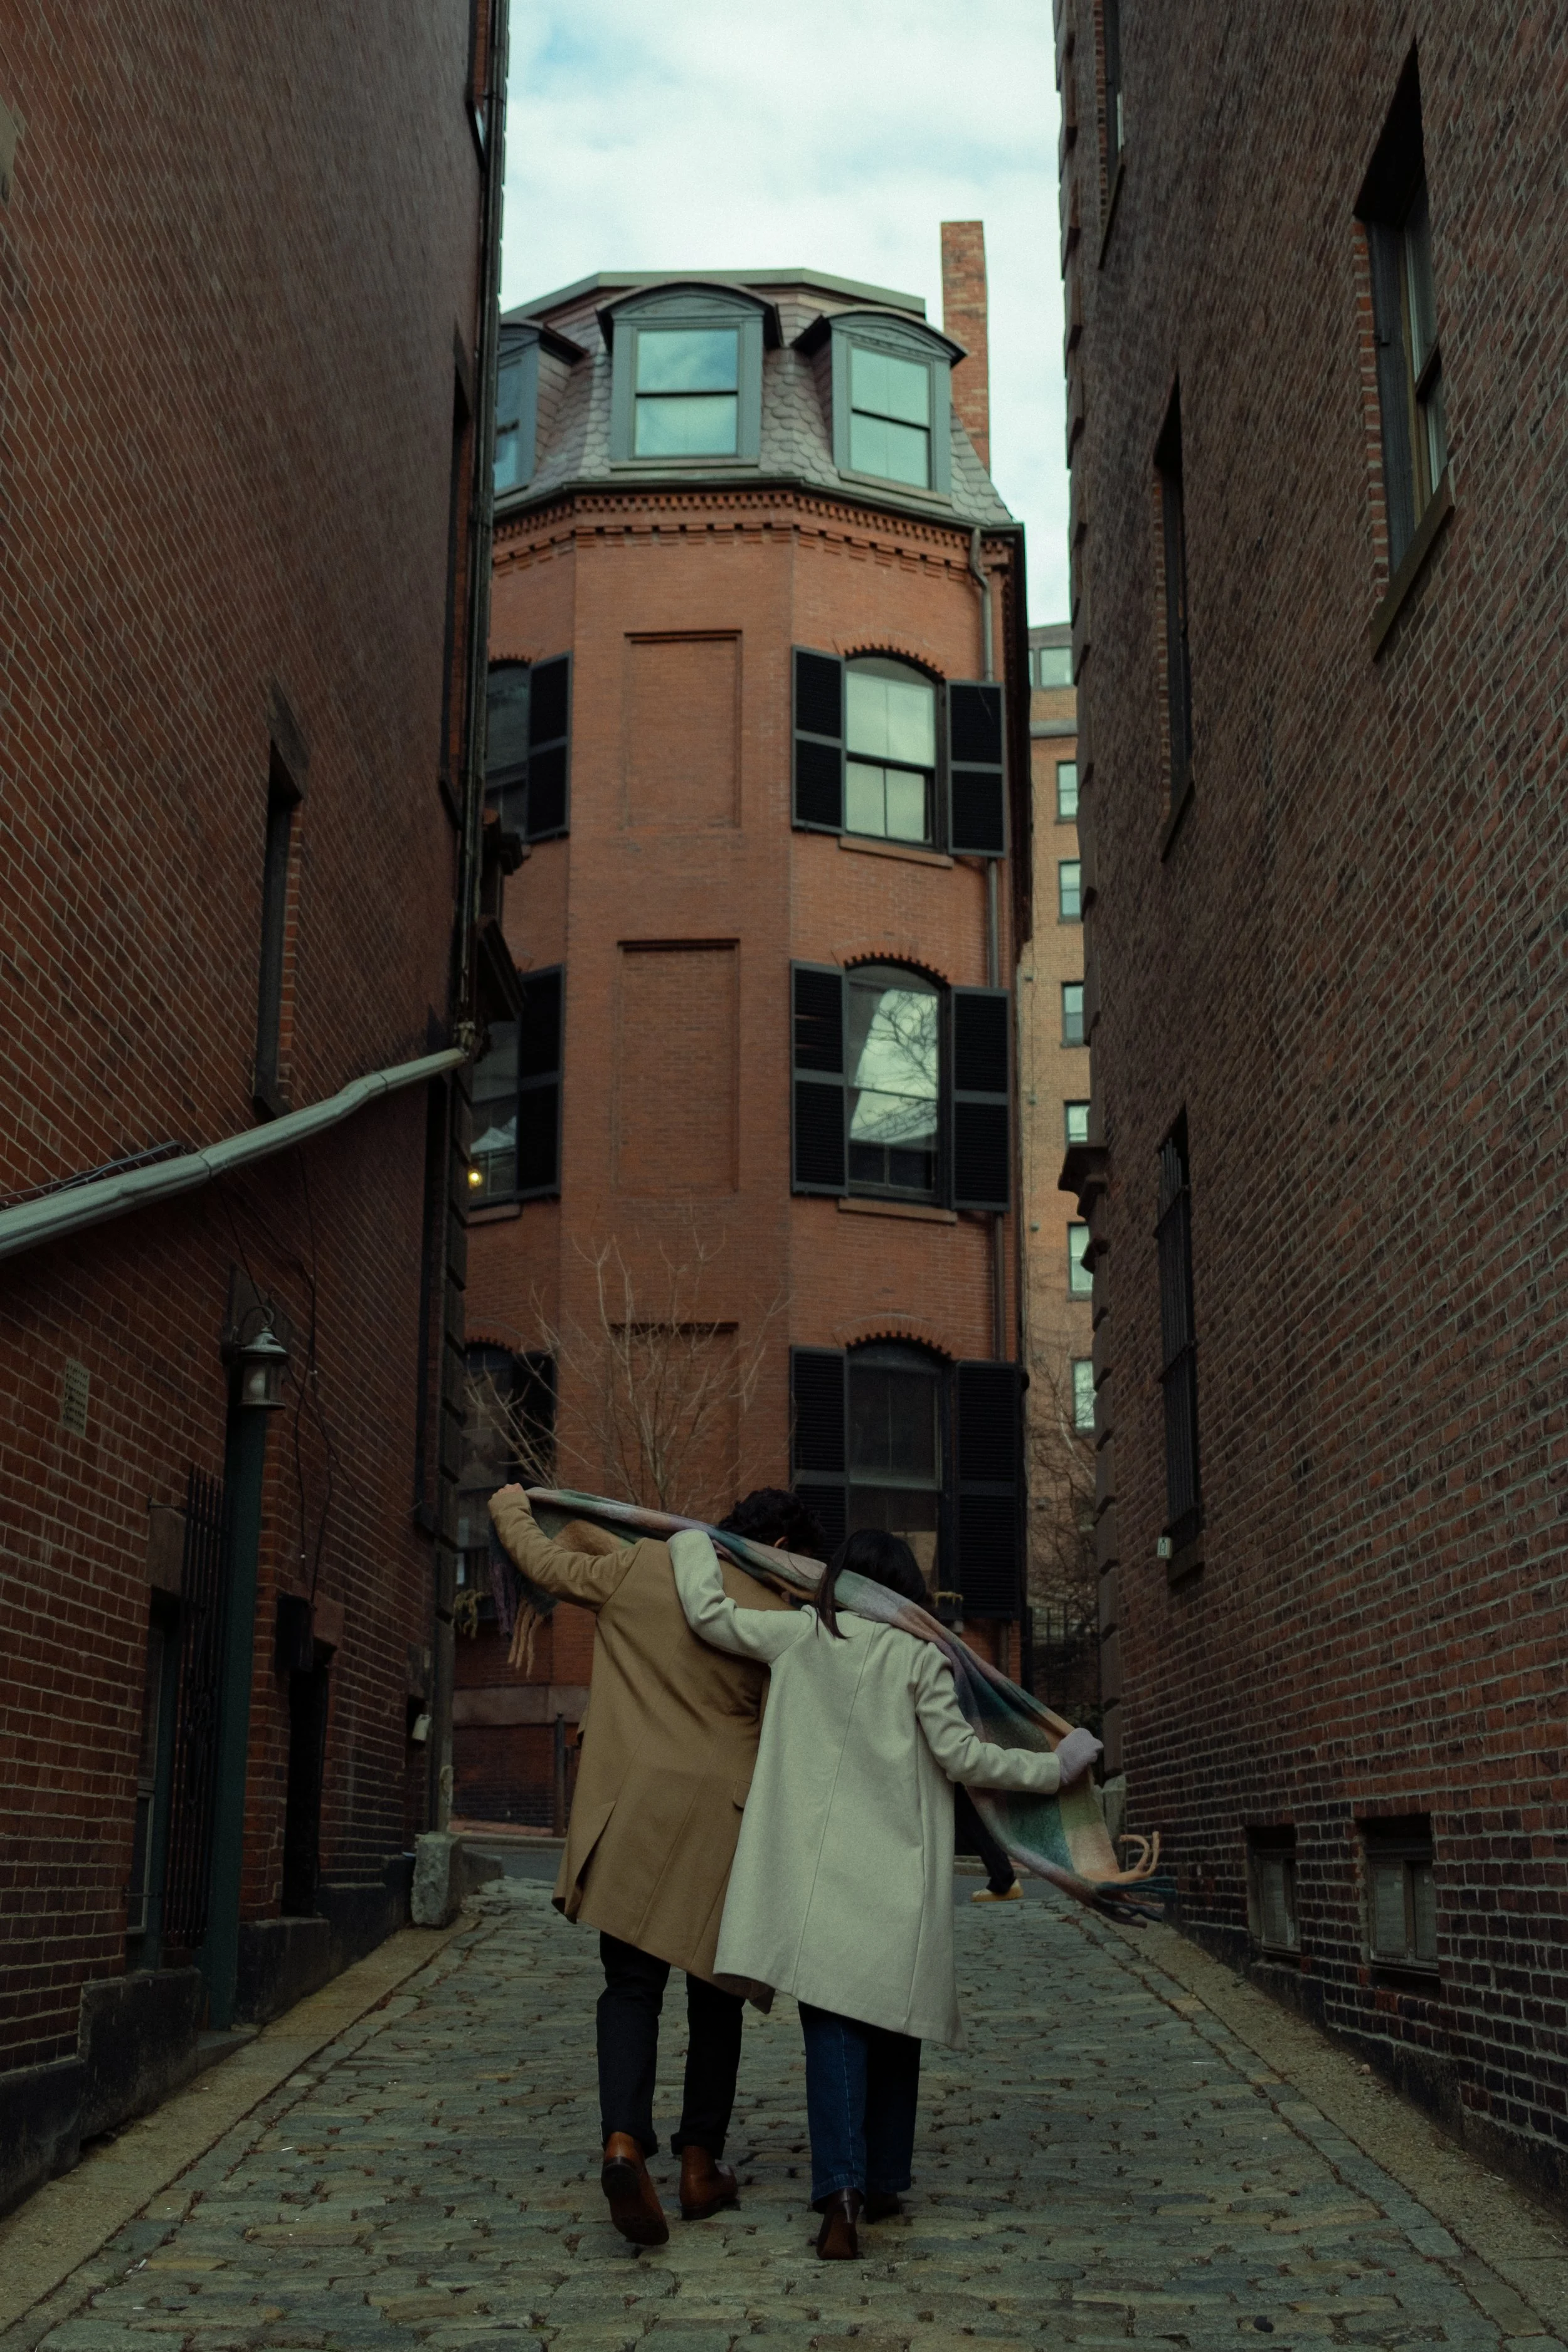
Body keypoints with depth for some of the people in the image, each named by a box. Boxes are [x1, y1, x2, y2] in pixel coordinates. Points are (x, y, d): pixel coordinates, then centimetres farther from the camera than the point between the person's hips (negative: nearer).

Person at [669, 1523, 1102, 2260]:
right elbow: (960, 1756, -3)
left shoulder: (800, 1637, 5)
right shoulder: (920, 1656, 0)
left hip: (817, 1872, 0)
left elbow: (710, 1614, 6)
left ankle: (841, 2190, -17)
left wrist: (692, 1540, 22)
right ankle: (883, 2182, 18)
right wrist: (1052, 1768, 8)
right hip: (899, 1877, 0)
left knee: (832, 2022, -3)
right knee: (891, 2020, 12)